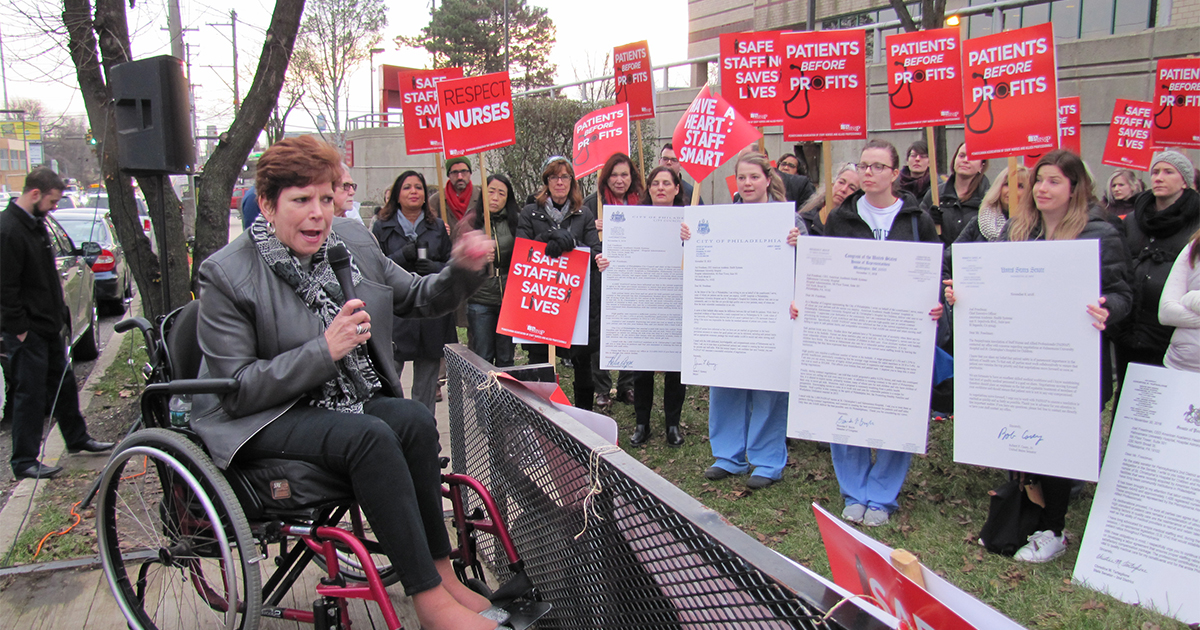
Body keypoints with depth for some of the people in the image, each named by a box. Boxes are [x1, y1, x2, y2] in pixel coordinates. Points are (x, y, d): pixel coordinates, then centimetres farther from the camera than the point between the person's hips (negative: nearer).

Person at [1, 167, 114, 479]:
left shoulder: (36, 223, 11)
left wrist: (60, 312, 16)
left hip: (49, 325, 9)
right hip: (27, 331, -9)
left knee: (64, 384, 18)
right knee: (30, 394, -1)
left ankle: (77, 438, 33)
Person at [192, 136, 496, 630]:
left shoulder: (352, 240, 3)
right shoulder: (227, 275, -12)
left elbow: (417, 298, 13)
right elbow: (238, 391, -15)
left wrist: (462, 271, -8)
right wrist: (325, 351, -25)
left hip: (343, 402, 5)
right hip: (263, 420, -5)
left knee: (416, 420, -26)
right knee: (370, 436, -32)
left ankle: (442, 574, -18)